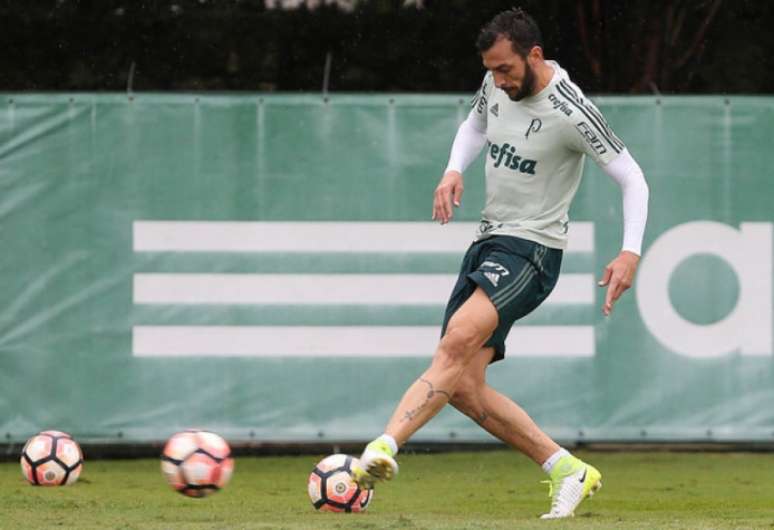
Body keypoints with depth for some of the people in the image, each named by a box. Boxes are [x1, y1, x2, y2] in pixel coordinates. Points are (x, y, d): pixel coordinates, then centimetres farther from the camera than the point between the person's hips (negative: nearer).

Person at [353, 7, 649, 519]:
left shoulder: (570, 112, -17)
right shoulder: (498, 84, 5)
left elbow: (631, 177, -12)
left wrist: (631, 252, -23)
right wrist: (454, 171, 7)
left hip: (531, 250, -8)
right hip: (489, 242, 9)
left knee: (459, 341, -31)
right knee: (464, 390, 1)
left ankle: (383, 450, -45)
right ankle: (568, 470, 12)